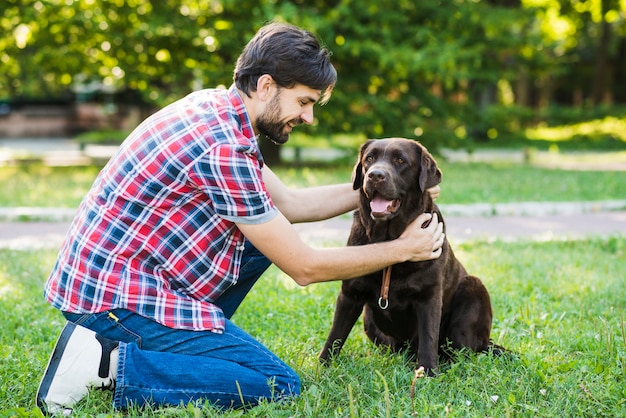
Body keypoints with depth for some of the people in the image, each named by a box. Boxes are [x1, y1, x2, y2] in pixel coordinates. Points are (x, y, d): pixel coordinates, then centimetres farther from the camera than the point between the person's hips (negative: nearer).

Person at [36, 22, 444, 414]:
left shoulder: (215, 106, 6)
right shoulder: (224, 147, -22)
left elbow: (290, 203, 19)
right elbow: (304, 267, -14)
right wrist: (402, 250, -3)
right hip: (115, 294, -10)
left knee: (267, 235, 15)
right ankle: (110, 362, -12)